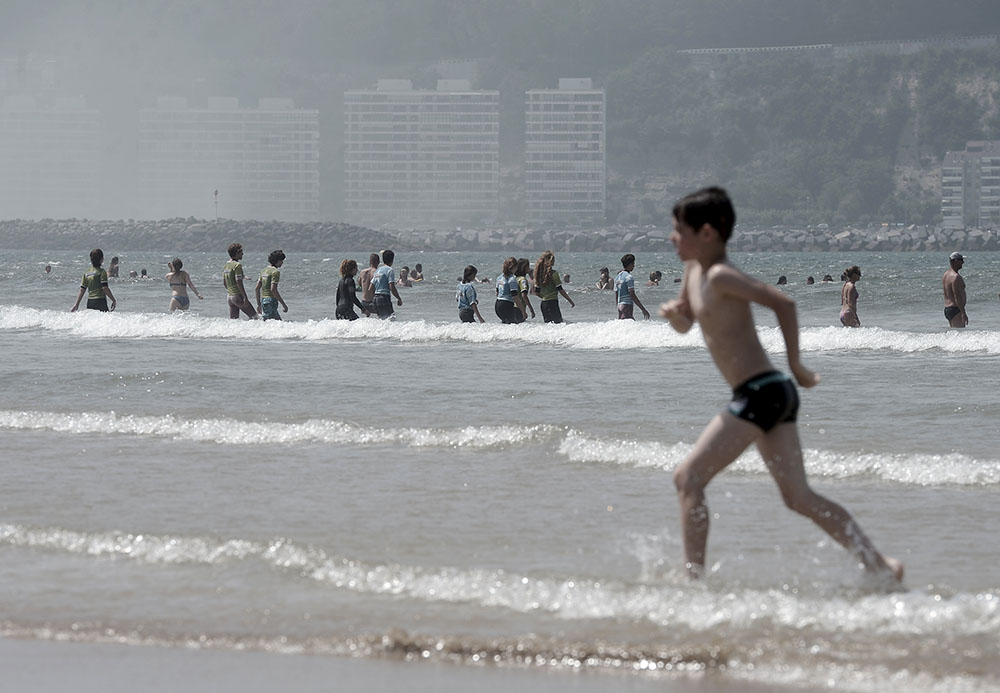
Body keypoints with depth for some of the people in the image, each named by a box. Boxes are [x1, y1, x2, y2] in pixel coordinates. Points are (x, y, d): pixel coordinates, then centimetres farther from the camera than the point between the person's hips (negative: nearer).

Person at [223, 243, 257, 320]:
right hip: (238, 295, -8)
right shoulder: (237, 265, -14)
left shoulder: (226, 266, 12)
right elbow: (239, 283, -20)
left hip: (229, 296, 8)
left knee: (233, 319, 8)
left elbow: (224, 283, 18)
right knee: (254, 316, -3)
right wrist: (245, 297, -19)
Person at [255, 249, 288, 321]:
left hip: (263, 301, 9)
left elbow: (256, 288, 15)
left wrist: (259, 304, 22)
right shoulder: (275, 272, -12)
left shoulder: (264, 270, 14)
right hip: (271, 301, -9)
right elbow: (273, 289, -21)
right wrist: (283, 304, -17)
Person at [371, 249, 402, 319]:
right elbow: (392, 287, -15)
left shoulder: (377, 271, 17)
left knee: (382, 319, 13)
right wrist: (399, 299, -6)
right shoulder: (390, 270, -8)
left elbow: (371, 288, 18)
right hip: (384, 298, -8)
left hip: (375, 298, 8)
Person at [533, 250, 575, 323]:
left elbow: (537, 292, 13)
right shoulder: (553, 273, -11)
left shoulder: (539, 273, 8)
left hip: (542, 303, 7)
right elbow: (560, 290, -11)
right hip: (552, 302, -7)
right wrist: (571, 301, -3)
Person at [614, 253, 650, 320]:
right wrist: (643, 309, -15)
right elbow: (633, 296, -17)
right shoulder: (629, 277, -13)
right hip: (627, 306, -9)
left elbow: (616, 295, 18)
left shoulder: (618, 277, 15)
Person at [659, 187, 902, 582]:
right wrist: (673, 313, 3)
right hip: (772, 394, 10)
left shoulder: (720, 276, -14)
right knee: (799, 497, 10)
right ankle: (879, 565, 7)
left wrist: (796, 366, -15)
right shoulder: (694, 269, 14)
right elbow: (685, 326, 27)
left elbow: (783, 303, -21)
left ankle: (693, 577, -7)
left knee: (689, 477, -7)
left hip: (762, 393, -10)